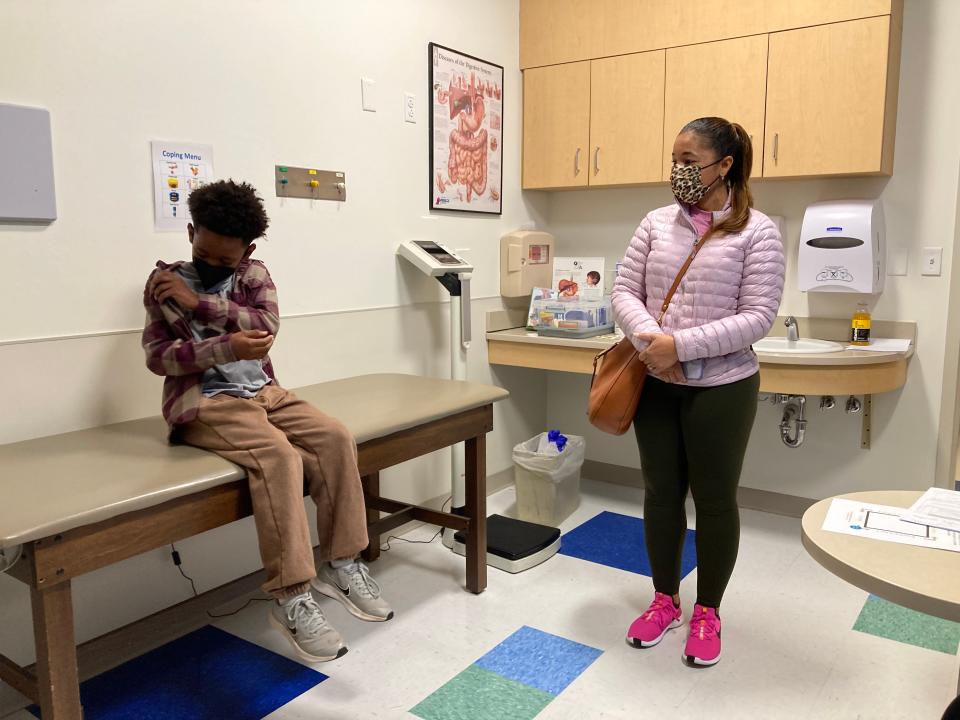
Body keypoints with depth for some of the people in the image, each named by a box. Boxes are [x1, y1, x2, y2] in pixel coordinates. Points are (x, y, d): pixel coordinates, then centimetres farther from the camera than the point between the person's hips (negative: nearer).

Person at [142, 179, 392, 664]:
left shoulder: (254, 274, 10)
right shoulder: (165, 281, 2)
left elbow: (267, 325, -7)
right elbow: (158, 357, -8)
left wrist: (199, 303, -14)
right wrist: (227, 347, -22)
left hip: (264, 392, 5)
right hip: (205, 403, -5)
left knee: (336, 438, -18)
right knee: (278, 455, -31)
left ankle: (339, 564, -7)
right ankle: (290, 597, -27)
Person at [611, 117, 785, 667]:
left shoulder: (757, 231, -7)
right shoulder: (657, 223, 4)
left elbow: (758, 318, -14)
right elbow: (625, 292, 2)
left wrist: (680, 345, -22)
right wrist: (650, 341, -17)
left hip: (721, 388, -3)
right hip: (656, 384, 4)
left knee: (715, 500, 9)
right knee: (661, 494, 13)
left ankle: (708, 611, 29)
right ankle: (665, 600, 33)